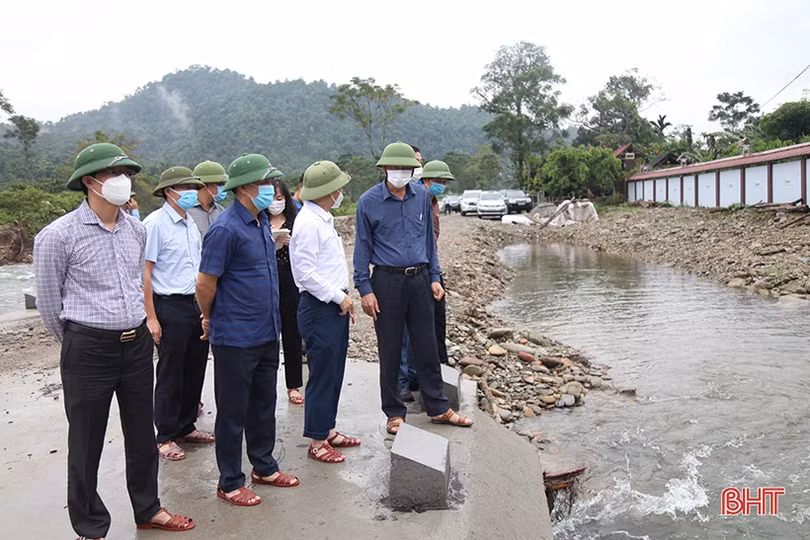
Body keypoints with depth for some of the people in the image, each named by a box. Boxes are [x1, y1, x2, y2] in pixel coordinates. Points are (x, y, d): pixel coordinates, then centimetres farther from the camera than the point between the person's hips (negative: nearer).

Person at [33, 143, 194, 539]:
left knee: (141, 435, 17)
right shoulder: (59, 236, -13)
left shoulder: (137, 230, 4)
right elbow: (48, 302, -3)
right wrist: (77, 343, 9)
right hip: (89, 350, -5)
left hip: (137, 344, 5)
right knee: (87, 444, 9)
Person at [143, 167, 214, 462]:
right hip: (170, 307, -7)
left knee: (194, 370, 15)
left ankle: (186, 427, 31)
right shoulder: (155, 223, -12)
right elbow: (144, 272, -14)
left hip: (197, 305, 8)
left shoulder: (190, 222, 12)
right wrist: (151, 317, -15)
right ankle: (166, 437, 19)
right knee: (170, 375, 4)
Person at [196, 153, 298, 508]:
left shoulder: (262, 221, 8)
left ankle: (263, 467, 36)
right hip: (236, 339, -8)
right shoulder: (226, 229, -19)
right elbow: (205, 284, -15)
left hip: (267, 333, 8)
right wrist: (212, 320, 0)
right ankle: (230, 483, 22)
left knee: (264, 405, 20)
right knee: (233, 412, 7)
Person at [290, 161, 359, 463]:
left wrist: (344, 297, 13)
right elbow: (306, 273, -22)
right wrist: (339, 297, -16)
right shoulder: (308, 223, -17)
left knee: (334, 373, 17)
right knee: (322, 376, -1)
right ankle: (317, 443, 11)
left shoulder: (323, 219, 15)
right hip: (319, 309, -10)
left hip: (335, 306, 10)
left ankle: (328, 430, 29)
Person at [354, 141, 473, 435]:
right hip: (387, 281, -3)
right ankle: (394, 413, 19)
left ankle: (438, 408, 22)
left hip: (419, 280, 3)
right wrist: (365, 289, -7)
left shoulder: (422, 196, 6)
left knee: (427, 346, 10)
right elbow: (363, 247, -2)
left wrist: (435, 277, 10)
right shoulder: (369, 201, -4)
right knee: (390, 350, 6)